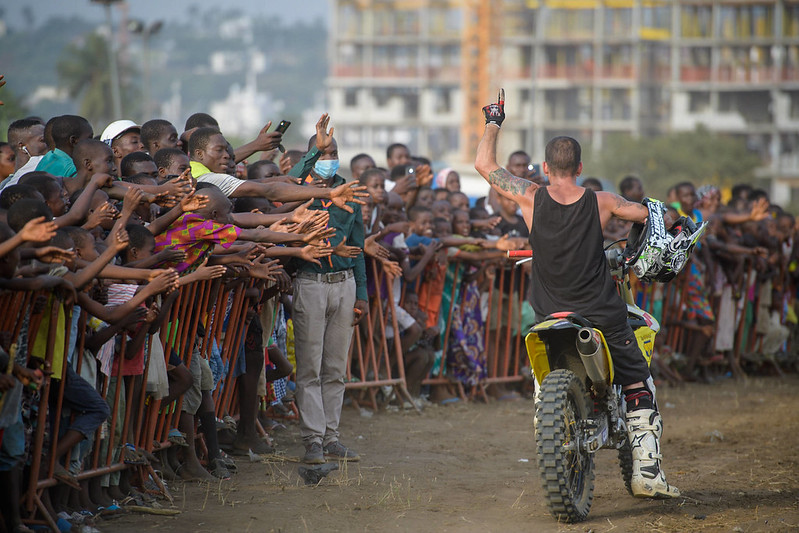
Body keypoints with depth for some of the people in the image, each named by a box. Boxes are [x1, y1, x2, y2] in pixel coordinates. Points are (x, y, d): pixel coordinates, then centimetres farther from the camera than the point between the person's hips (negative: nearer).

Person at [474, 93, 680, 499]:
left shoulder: (531, 199, -10)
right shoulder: (600, 202, -8)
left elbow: (484, 164, 0)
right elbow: (645, 213, 11)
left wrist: (493, 123, 14)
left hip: (551, 319, 1)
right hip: (604, 319, -1)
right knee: (640, 388, 12)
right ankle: (646, 471, 2)